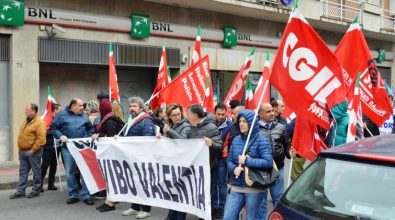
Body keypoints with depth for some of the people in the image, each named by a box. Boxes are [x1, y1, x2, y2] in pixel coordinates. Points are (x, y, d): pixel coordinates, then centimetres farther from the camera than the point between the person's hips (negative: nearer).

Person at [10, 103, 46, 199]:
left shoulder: (39, 122, -14)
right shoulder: (25, 121, 13)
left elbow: (41, 138, -21)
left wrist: (32, 150, -20)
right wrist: (20, 148, 15)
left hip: (33, 152, -8)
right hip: (22, 151, 8)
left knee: (36, 172, 4)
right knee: (23, 172, 11)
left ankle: (35, 191, 14)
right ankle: (20, 191, 16)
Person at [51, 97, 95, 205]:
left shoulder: (84, 116, 10)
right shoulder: (62, 115, 3)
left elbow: (90, 129, 16)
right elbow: (53, 128, 4)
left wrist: (88, 138, 0)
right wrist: (60, 136, -11)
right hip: (68, 147, 0)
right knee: (69, 172, 6)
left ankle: (86, 195, 3)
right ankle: (73, 195, 17)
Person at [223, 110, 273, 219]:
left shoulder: (261, 140, -8)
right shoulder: (236, 140, 8)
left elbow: (268, 162, -18)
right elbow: (229, 161, 9)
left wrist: (247, 161, -19)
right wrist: (234, 169, -13)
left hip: (255, 188, -5)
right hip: (236, 187, 5)